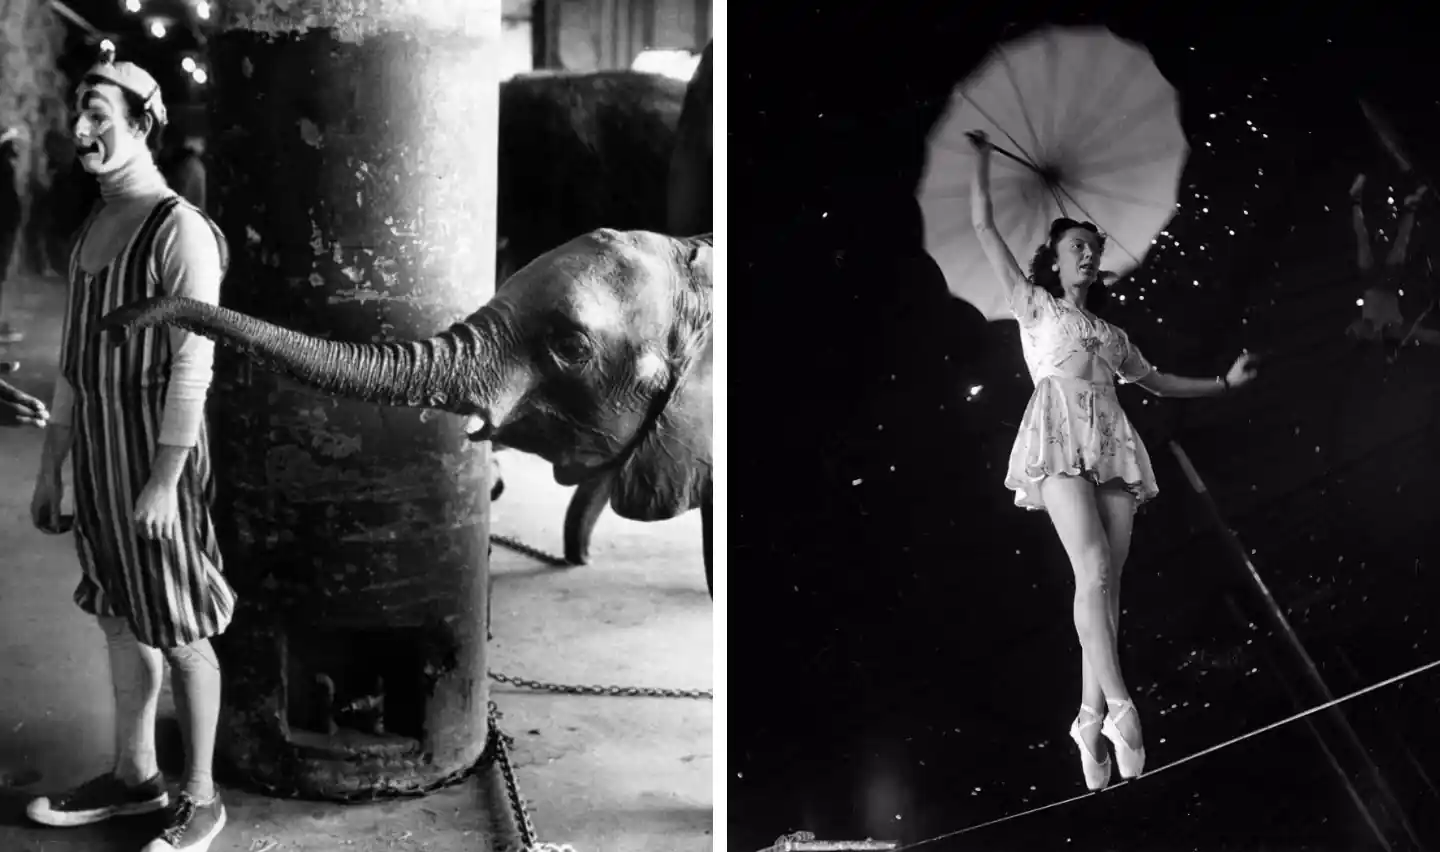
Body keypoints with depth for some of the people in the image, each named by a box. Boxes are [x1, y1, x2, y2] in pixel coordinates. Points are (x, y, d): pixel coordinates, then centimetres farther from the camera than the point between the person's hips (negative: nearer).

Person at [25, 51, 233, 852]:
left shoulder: (180, 229, -14)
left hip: (158, 448, -8)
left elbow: (192, 364, -18)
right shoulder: (93, 226, 11)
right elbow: (75, 357, 15)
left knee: (180, 629, 2)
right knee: (121, 617, 16)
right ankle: (135, 774, 31)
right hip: (96, 445, 8)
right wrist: (51, 468, 15)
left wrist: (164, 480, -21)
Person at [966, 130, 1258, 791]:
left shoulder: (1110, 333, 31)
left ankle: (1091, 717, -9)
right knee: (1093, 569, -23)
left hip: (1111, 444, 5)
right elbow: (984, 228, 18)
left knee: (1107, 581, -7)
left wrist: (1225, 382, 33)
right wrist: (981, 162, 19)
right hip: (1059, 435, -5)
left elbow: (1156, 382, 38)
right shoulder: (1034, 304, 19)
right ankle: (1119, 708, -31)